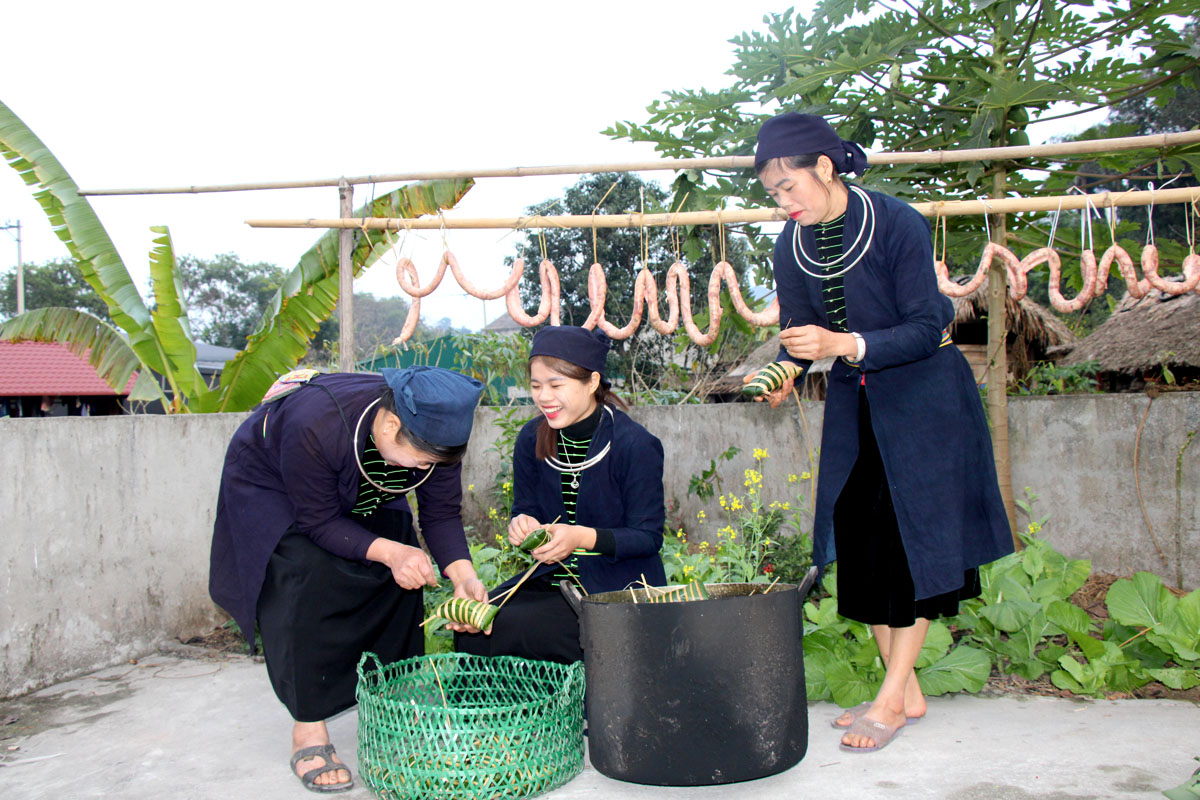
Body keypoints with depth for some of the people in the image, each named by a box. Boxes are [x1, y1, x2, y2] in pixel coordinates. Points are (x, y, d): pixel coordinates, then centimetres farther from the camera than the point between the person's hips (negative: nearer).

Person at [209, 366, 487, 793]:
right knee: (309, 578, -25)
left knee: (406, 576, -9)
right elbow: (319, 521, -33)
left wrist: (462, 573, -34)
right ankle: (308, 730, -14)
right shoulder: (314, 425, -44)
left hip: (359, 494, 5)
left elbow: (442, 513, -18)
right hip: (270, 483, -5)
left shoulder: (434, 431, -28)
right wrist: (389, 551, -46)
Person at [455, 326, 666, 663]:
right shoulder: (532, 439, 1)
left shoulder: (635, 445, -15)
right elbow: (525, 508, 10)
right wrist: (522, 524, -15)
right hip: (551, 579, 6)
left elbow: (648, 536, -13)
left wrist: (582, 537, -28)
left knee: (505, 632, -22)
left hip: (619, 591, -6)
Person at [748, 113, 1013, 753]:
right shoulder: (792, 247, -4)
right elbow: (797, 334, 4)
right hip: (853, 401, 6)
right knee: (858, 538, 3)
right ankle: (906, 692, 15)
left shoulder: (898, 225, -20)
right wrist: (784, 374, -18)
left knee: (914, 537, -8)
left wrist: (843, 344, -34)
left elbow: (925, 329, -21)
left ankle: (892, 698, 1)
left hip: (924, 394, -5)